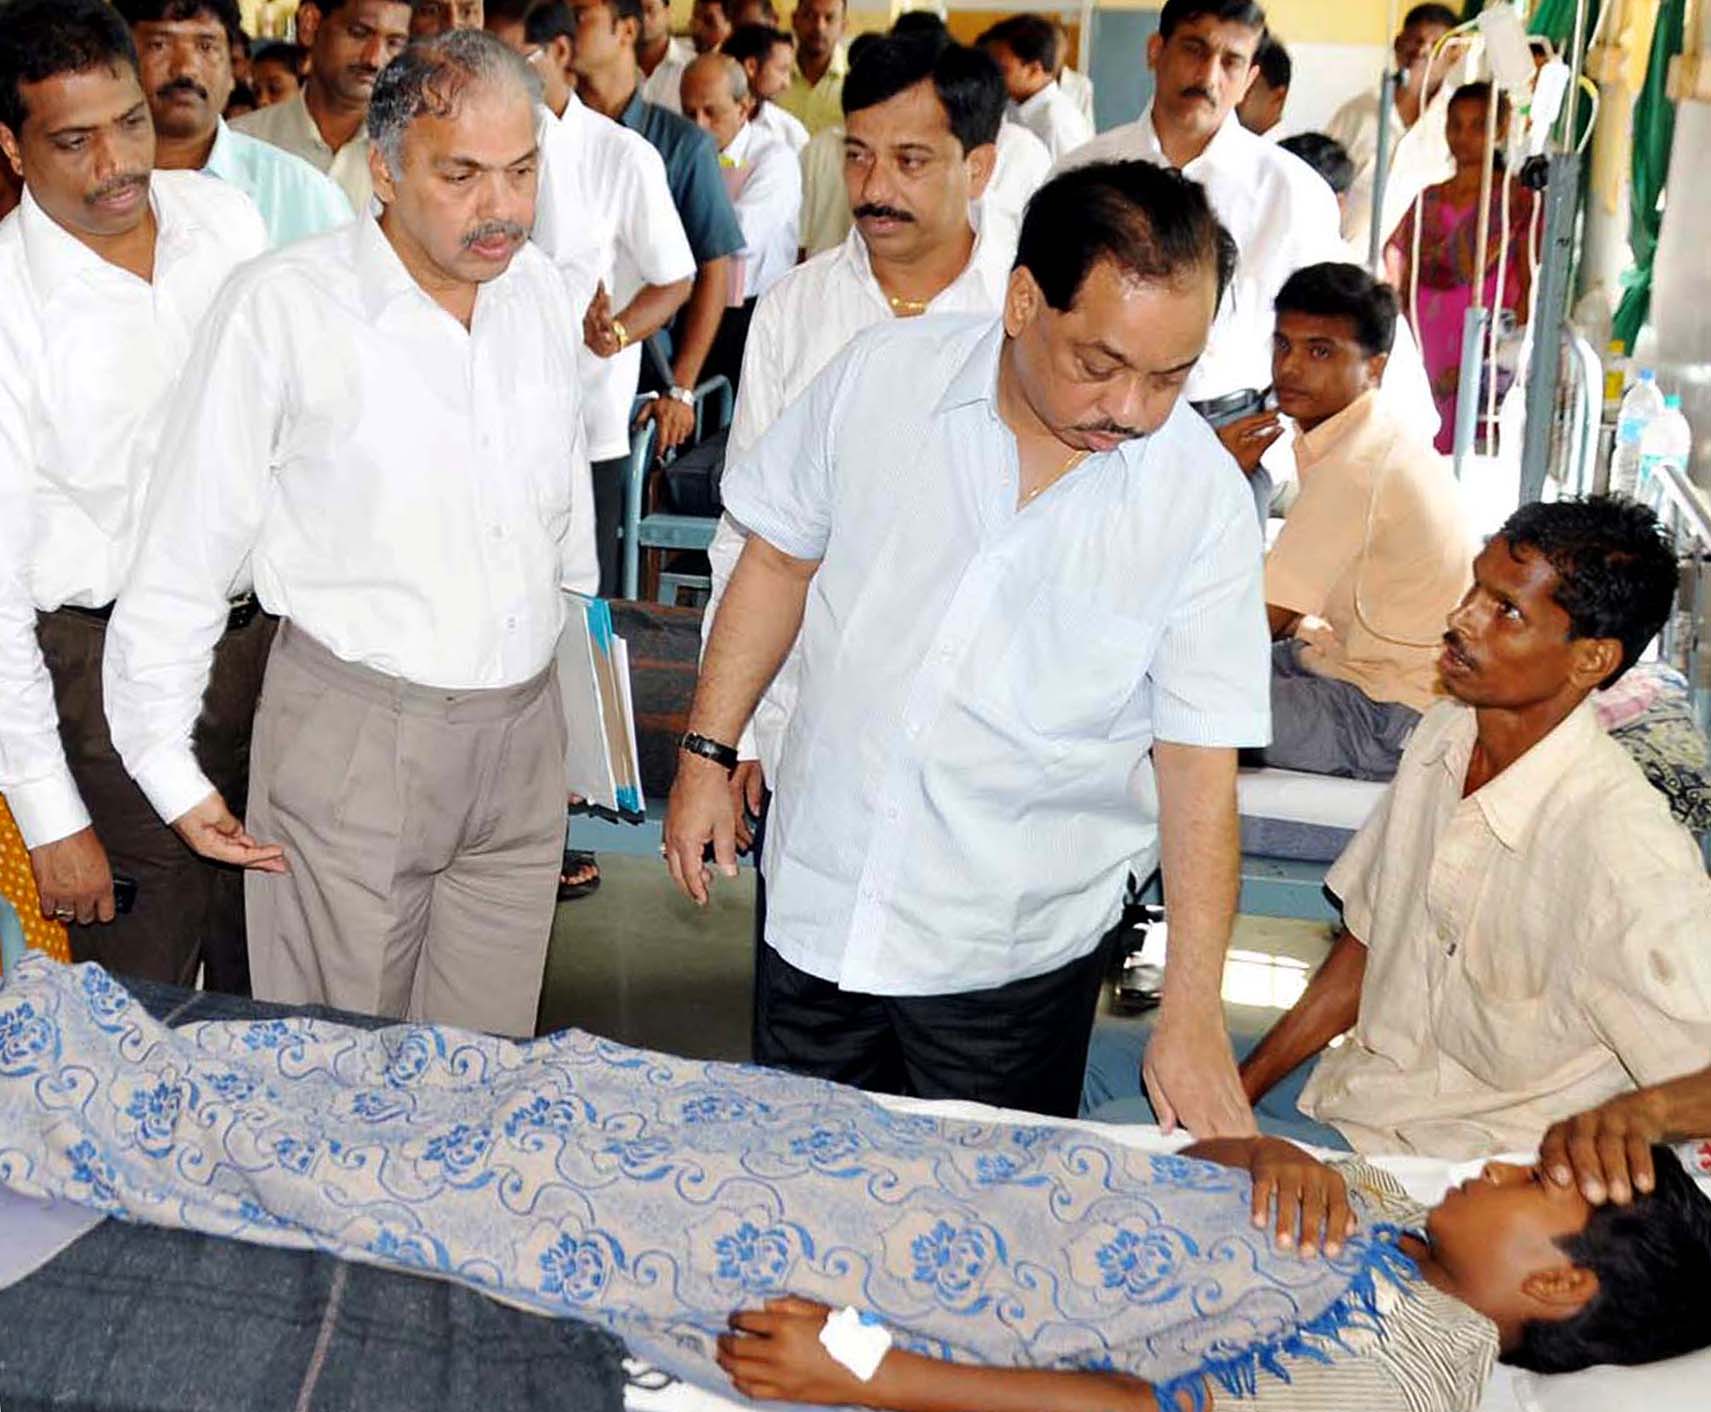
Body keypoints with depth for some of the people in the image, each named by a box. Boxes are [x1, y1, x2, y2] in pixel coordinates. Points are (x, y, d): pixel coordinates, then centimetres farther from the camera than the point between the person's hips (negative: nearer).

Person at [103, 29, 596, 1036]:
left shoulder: (546, 293, 5)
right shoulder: (282, 308, -12)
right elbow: (184, 557, -7)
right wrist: (171, 773, -4)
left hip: (524, 732, 5)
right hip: (353, 737, -4)